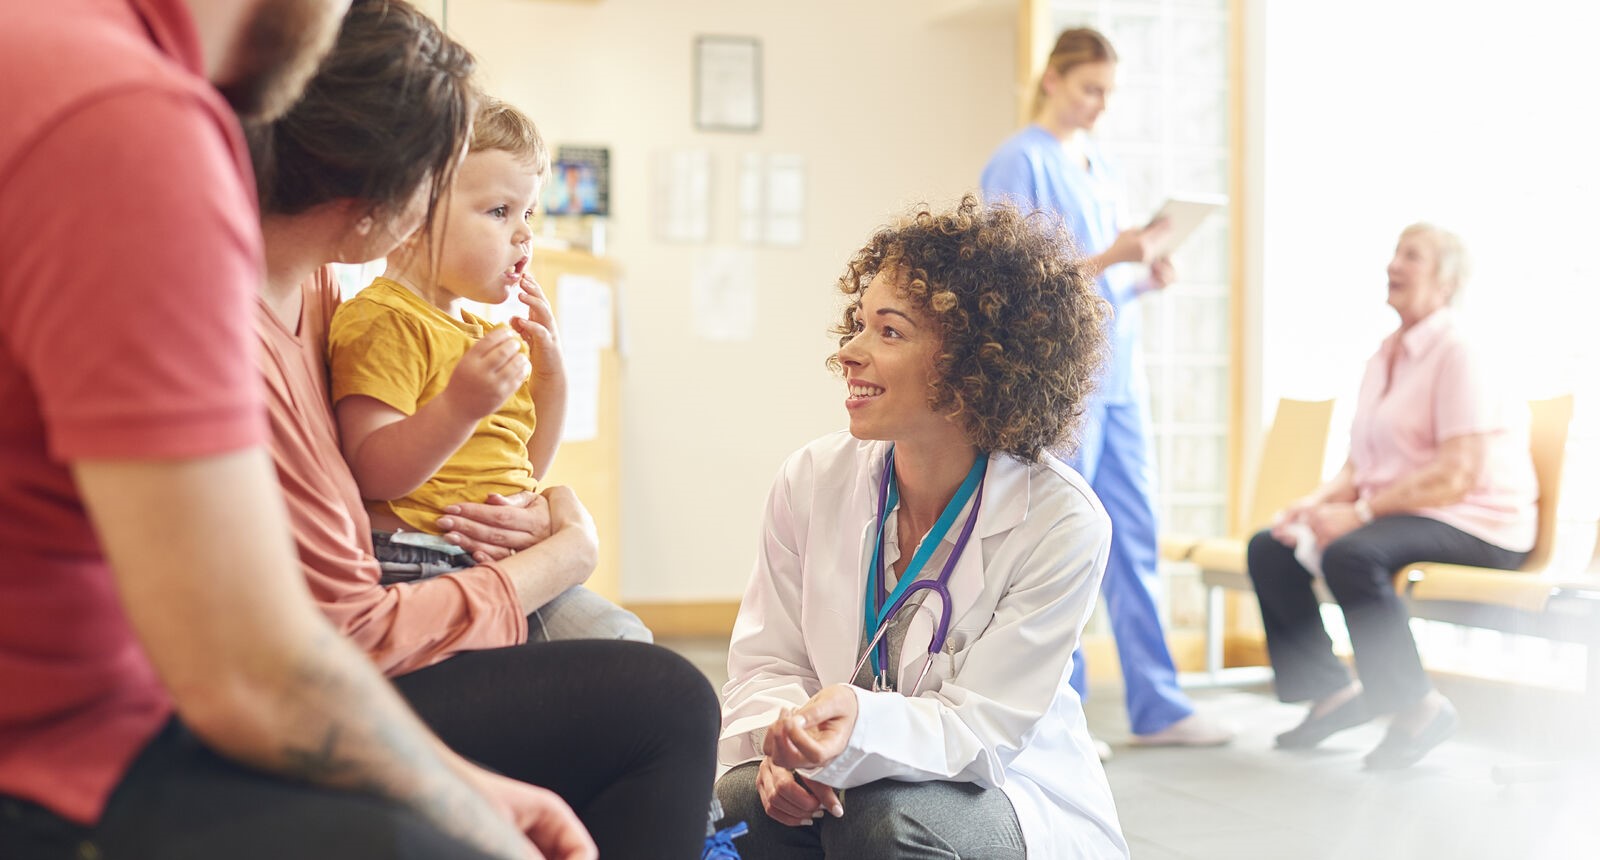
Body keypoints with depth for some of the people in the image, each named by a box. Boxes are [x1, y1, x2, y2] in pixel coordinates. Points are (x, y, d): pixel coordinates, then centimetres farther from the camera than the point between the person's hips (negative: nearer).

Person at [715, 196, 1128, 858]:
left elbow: (980, 729, -19)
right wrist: (783, 740, -26)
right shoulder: (812, 481, -5)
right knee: (740, 799, -28)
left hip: (1012, 801, -3)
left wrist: (861, 726, -40)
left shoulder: (1062, 523, -18)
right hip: (850, 778, 3)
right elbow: (764, 664, -2)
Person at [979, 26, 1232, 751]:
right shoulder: (1019, 164, -5)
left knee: (1135, 541, 8)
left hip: (1117, 376, 8)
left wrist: (1147, 276, 1)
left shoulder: (1103, 170, 18)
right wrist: (1109, 257, -20)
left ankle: (1156, 708, 13)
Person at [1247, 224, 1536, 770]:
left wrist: (1360, 512, -24)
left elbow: (1458, 474, -22)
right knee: (1269, 549, -2)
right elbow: (1362, 463, 15)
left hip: (1476, 525, -9)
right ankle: (1332, 692, 6)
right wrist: (1318, 501, -5)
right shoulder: (1385, 358, 16)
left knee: (1350, 554, -35)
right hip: (1398, 515, 9)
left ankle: (1419, 709, -20)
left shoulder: (1459, 353, -12)